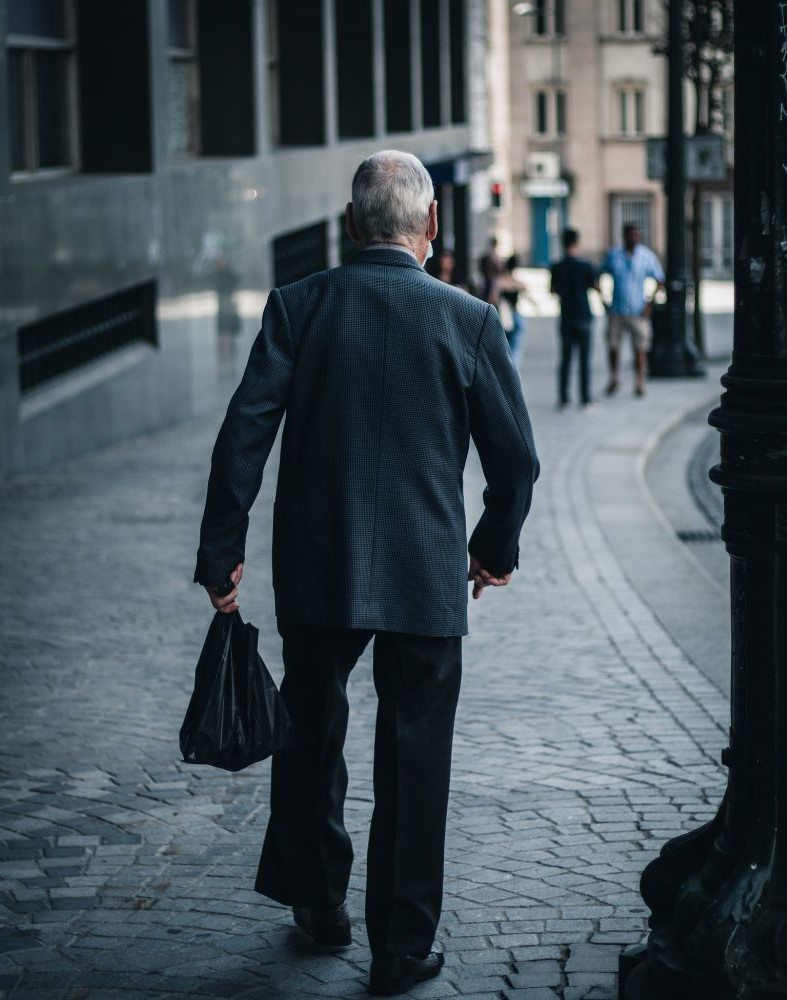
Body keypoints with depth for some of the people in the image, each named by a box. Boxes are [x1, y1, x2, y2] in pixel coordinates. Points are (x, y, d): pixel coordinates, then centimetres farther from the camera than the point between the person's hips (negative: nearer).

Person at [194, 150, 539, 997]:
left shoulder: (297, 307, -4)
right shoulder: (468, 320, -5)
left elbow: (243, 436, -8)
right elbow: (516, 456, -1)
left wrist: (221, 554, -1)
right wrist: (496, 547, 16)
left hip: (314, 575, 2)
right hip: (427, 577, -1)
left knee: (309, 735, 21)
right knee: (414, 758, 7)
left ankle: (317, 901, 35)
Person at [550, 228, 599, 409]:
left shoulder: (557, 267, -1)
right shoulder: (586, 266, -10)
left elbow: (552, 290, 10)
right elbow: (597, 287, -4)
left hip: (566, 316, 3)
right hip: (583, 316, -3)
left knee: (565, 358, 8)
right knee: (584, 359, 2)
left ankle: (563, 398, 5)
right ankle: (585, 399, 3)